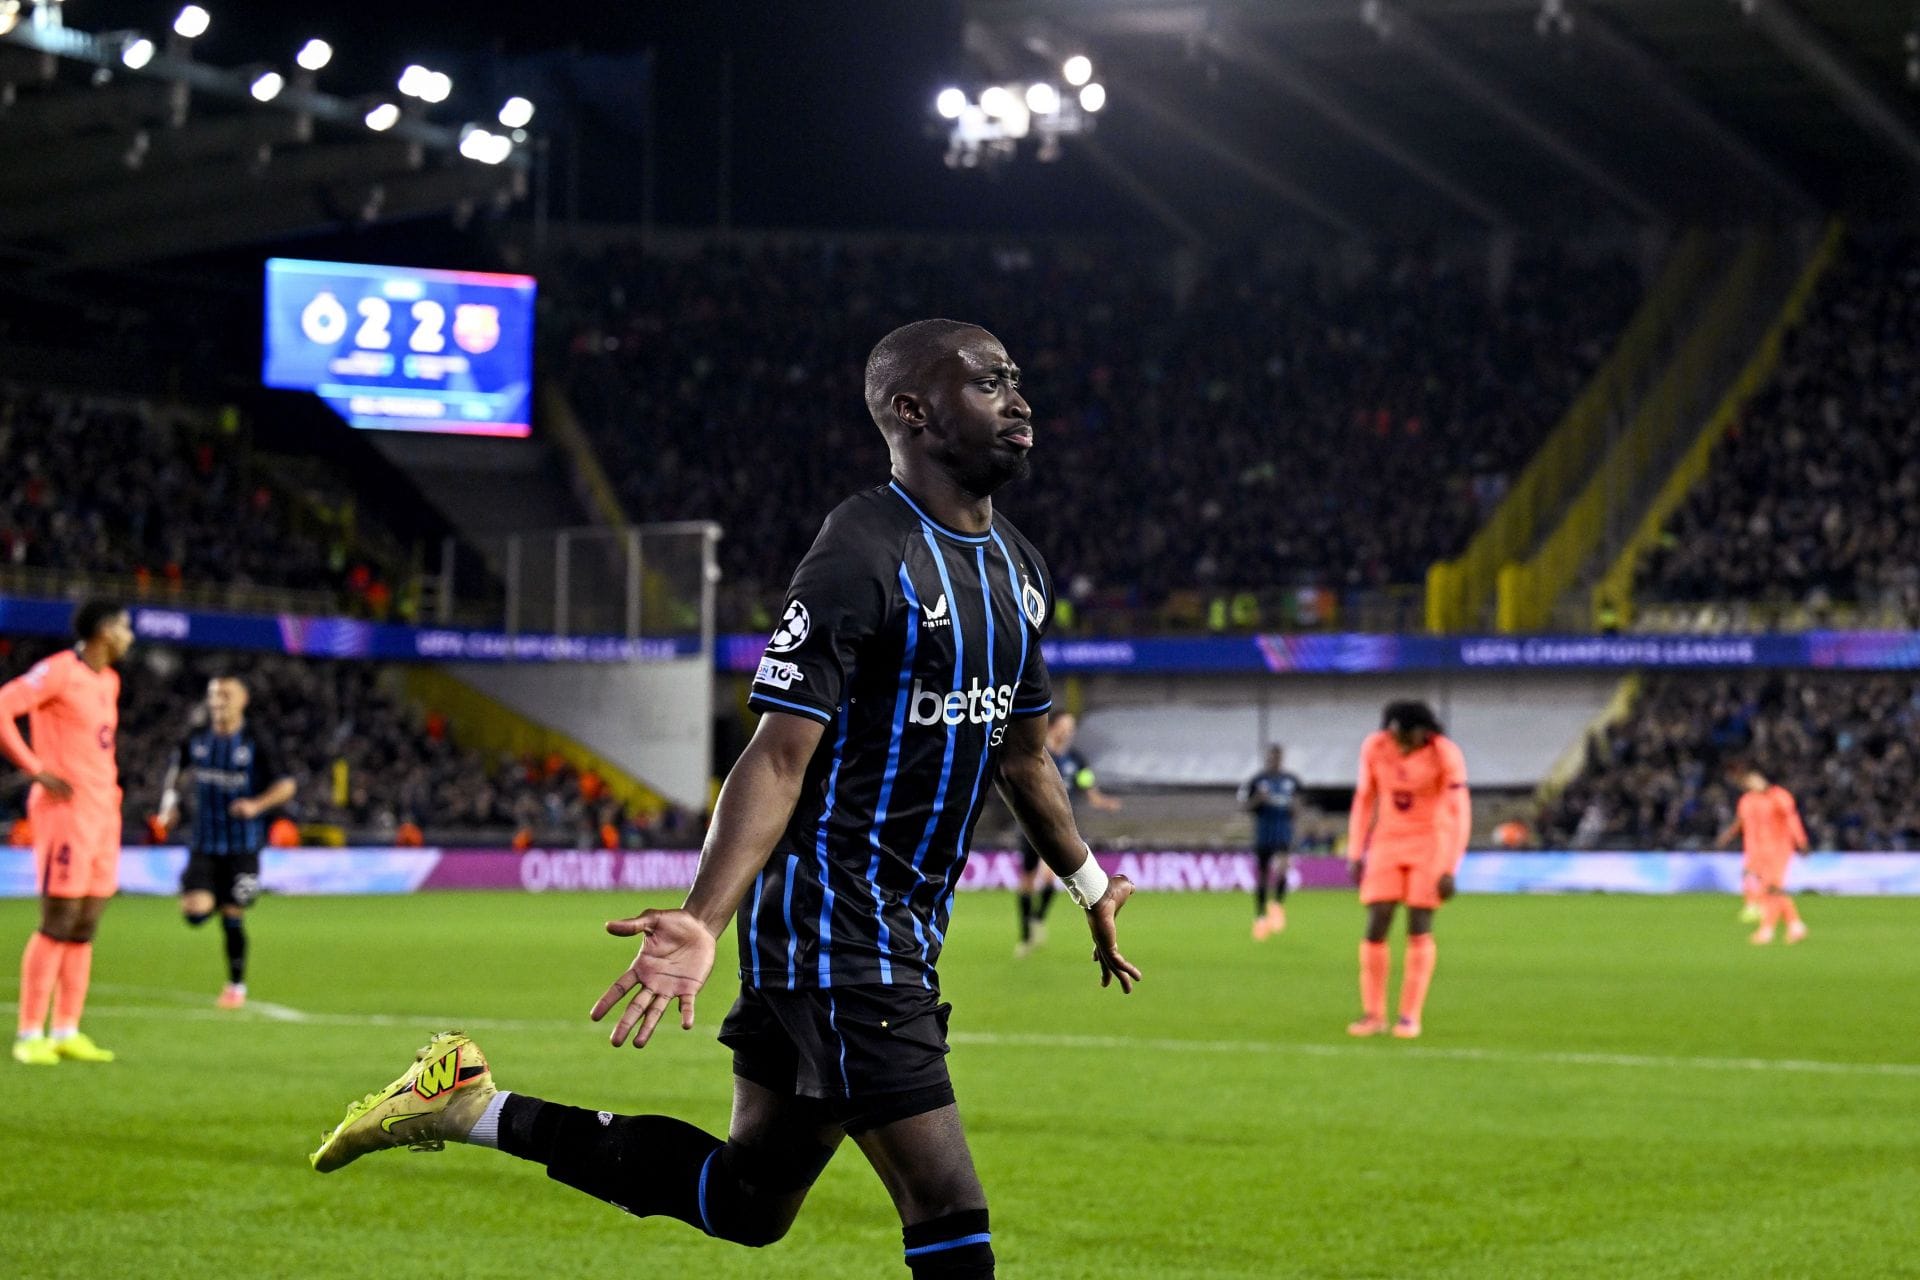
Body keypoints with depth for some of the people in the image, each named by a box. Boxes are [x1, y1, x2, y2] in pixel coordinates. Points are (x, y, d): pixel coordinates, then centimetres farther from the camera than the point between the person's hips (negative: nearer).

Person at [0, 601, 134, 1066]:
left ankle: (66, 1032, 12)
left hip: (102, 811, 8)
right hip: (66, 807, -8)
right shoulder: (58, 672, -11)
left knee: (85, 925, 7)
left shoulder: (108, 680, 16)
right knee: (59, 922, -8)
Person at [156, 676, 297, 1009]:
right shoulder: (196, 741, 4)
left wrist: (258, 805, -22)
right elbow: (177, 769, 23)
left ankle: (237, 985, 17)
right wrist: (170, 800, 8)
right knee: (195, 912, -14)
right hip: (204, 846, 2)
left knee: (232, 917, -1)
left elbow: (286, 785, -6)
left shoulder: (255, 746, -6)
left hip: (242, 847, -2)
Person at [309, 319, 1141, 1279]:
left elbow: (1024, 754, 26)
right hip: (835, 924, -9)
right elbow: (779, 757, -20)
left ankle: (474, 1108, 22)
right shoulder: (863, 556, -16)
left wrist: (1092, 891, 33)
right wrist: (701, 923, -31)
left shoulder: (1017, 569, 12)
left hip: (903, 934, 9)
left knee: (748, 1199, 14)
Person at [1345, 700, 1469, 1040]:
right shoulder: (1374, 748, -8)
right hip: (1387, 842, 3)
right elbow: (1364, 800, 4)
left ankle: (1410, 1016, 0)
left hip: (1431, 842, -3)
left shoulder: (1445, 754, -18)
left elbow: (1460, 814, -16)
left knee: (1419, 930, -7)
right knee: (1376, 928, -6)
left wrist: (1449, 870, -20)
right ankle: (1373, 1014, 2)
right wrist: (1355, 854, 3)